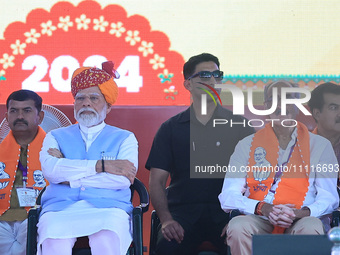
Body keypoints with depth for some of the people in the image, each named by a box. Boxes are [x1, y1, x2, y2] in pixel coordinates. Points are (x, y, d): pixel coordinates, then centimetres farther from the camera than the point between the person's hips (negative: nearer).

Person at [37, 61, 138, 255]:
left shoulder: (124, 139, 19)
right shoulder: (56, 137, 23)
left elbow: (123, 179, -1)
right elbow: (50, 169, 0)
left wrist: (69, 176, -1)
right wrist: (101, 165, -5)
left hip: (107, 209, 0)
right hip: (61, 209, 1)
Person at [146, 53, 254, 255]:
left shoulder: (239, 125, 13)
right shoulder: (171, 128, 14)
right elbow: (157, 181, 8)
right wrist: (166, 220, -10)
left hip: (226, 212, 0)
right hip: (183, 212, 0)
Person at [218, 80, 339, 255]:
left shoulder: (320, 145, 13)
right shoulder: (247, 145, 14)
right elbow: (228, 197, 4)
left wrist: (301, 213, -18)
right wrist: (263, 208, -16)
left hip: (298, 223, 0)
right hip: (259, 223, 1)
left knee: (311, 227, -36)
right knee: (238, 226, -33)